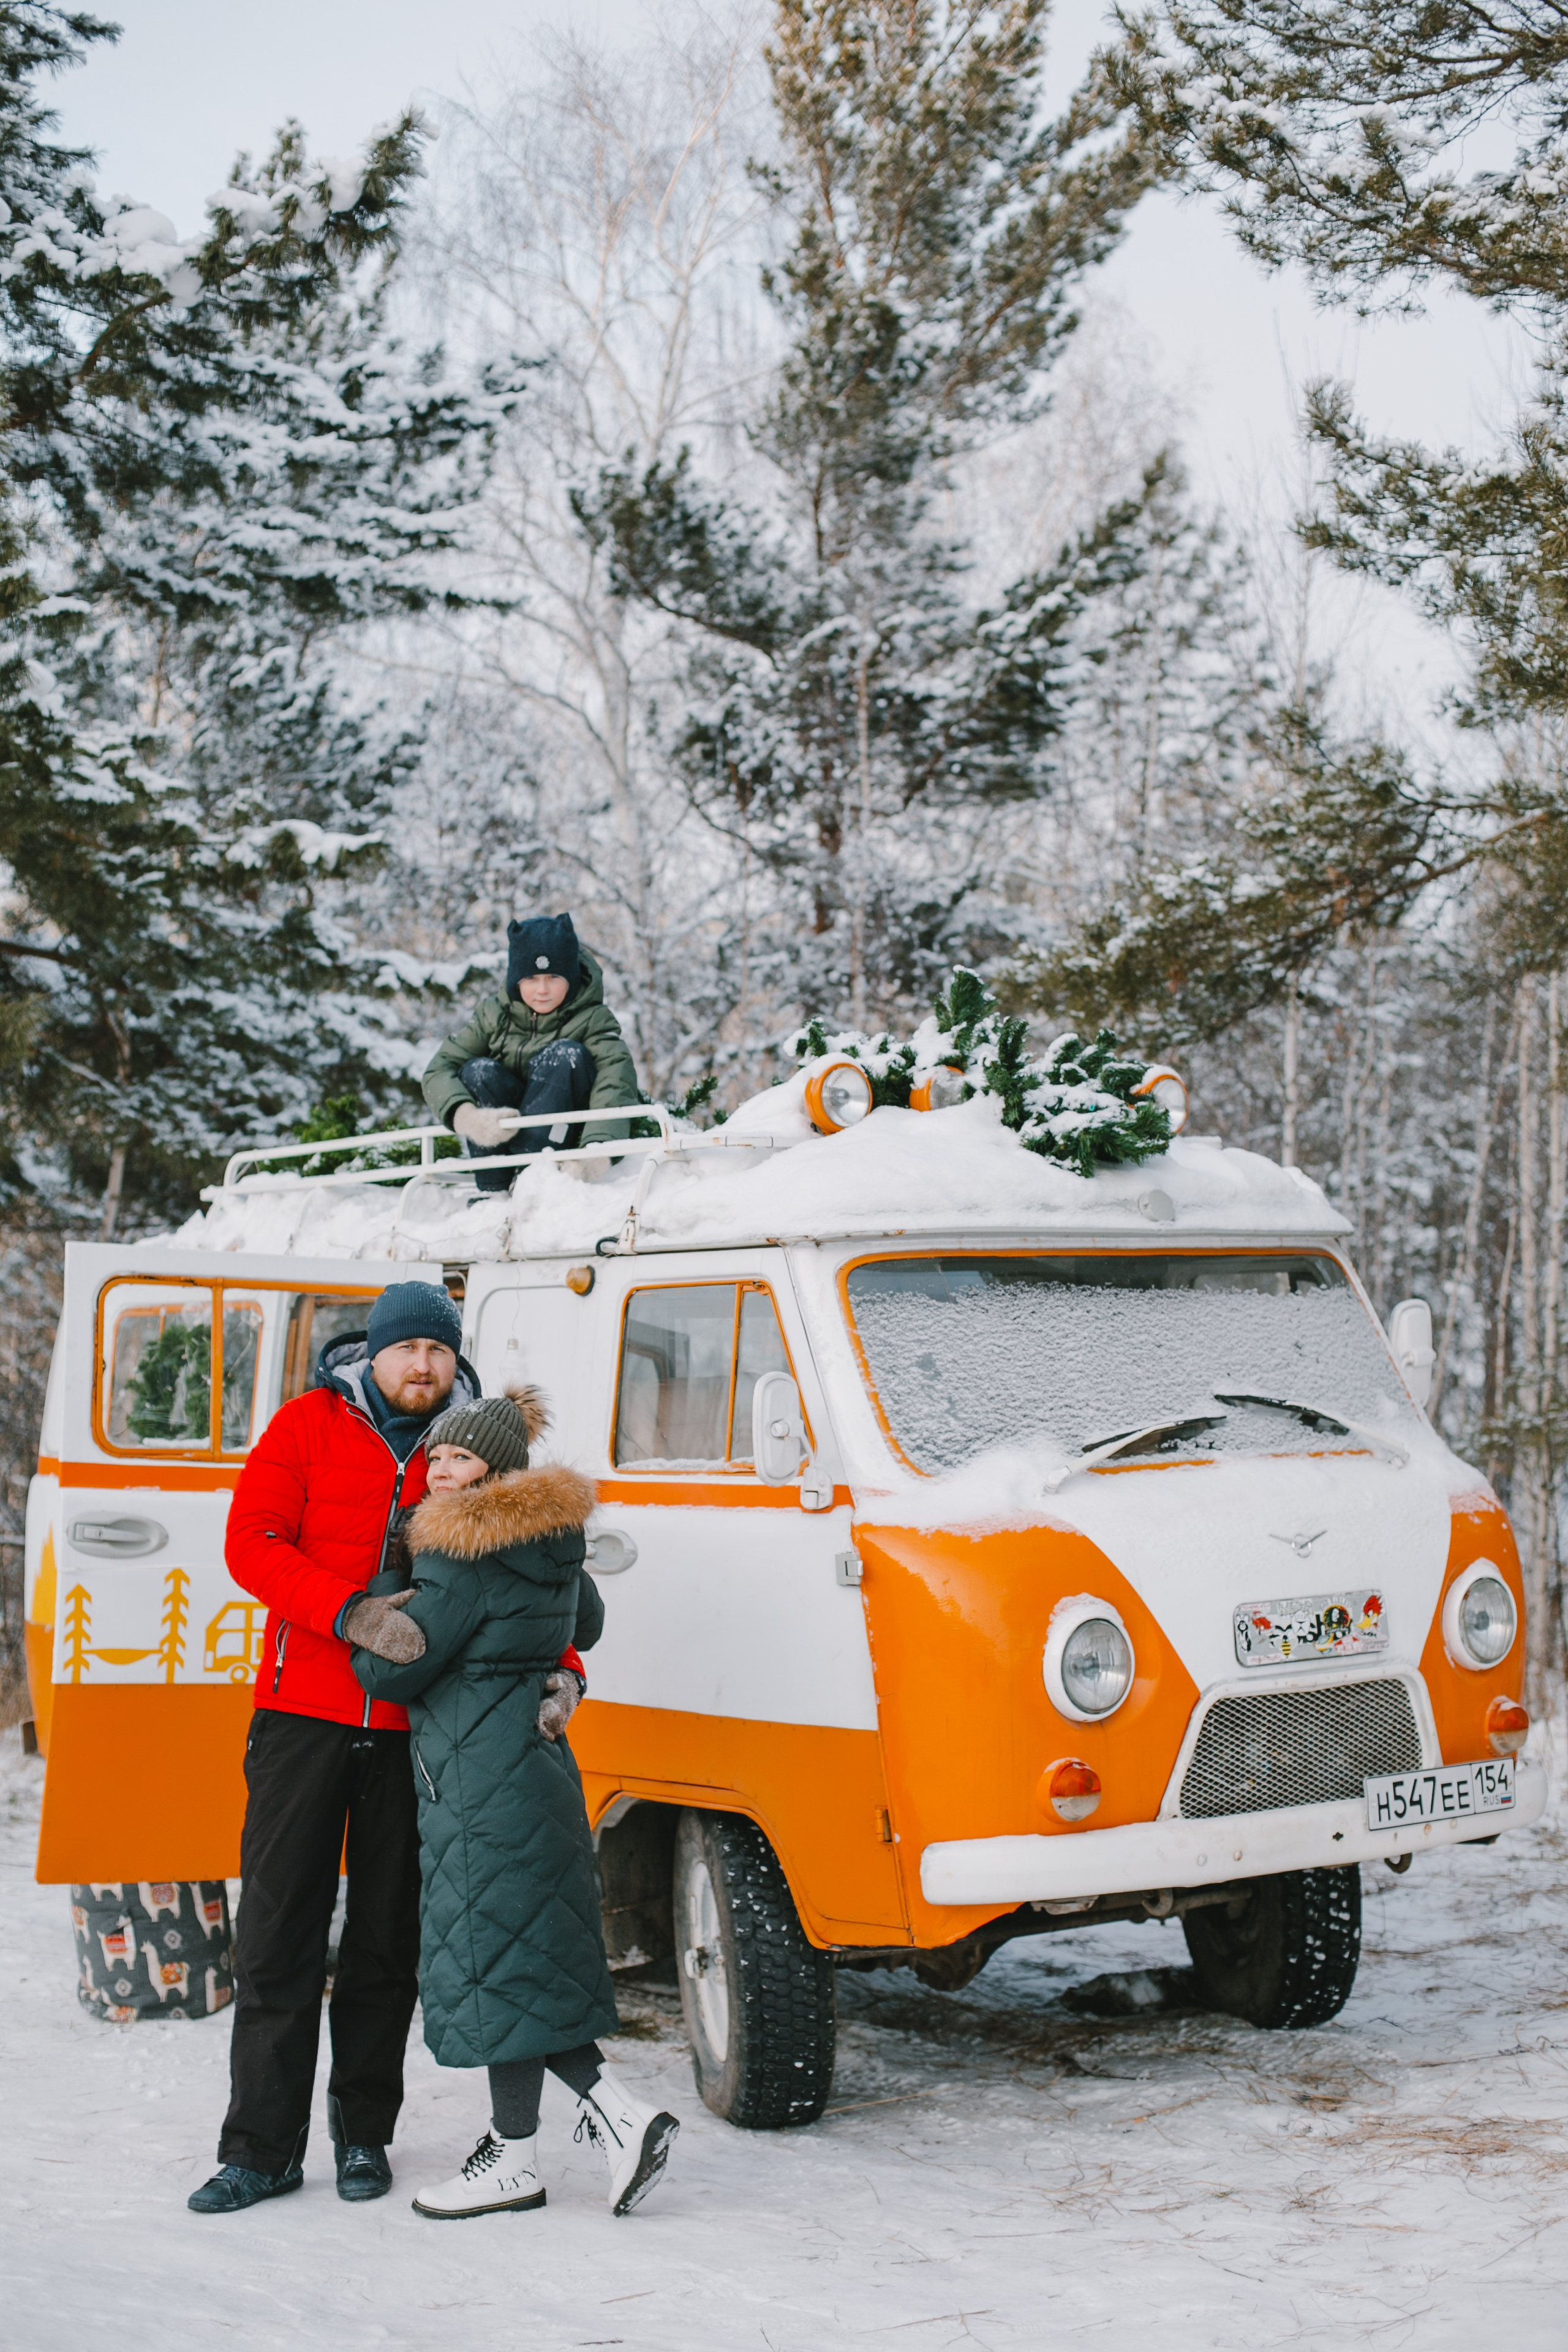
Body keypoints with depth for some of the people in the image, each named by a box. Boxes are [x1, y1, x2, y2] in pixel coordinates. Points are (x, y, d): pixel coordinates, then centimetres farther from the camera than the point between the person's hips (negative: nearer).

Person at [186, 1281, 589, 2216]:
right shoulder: (307, 1427, 3)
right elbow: (251, 1544, -9)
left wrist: (560, 1669, -12)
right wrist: (350, 1612, -23)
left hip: (417, 1728, 1)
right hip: (304, 1715, -1)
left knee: (387, 1940, 8)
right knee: (277, 1934, 0)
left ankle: (364, 2132, 21)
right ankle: (262, 2148, 7)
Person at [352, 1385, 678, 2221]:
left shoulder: (465, 1556, -16)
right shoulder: (550, 1540, 12)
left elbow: (397, 1669, -13)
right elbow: (584, 1625, 30)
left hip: (484, 1783, -10)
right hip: (533, 1767, 10)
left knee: (495, 1961, -2)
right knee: (520, 1963, 13)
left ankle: (514, 2163, 5)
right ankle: (619, 2115, 10)